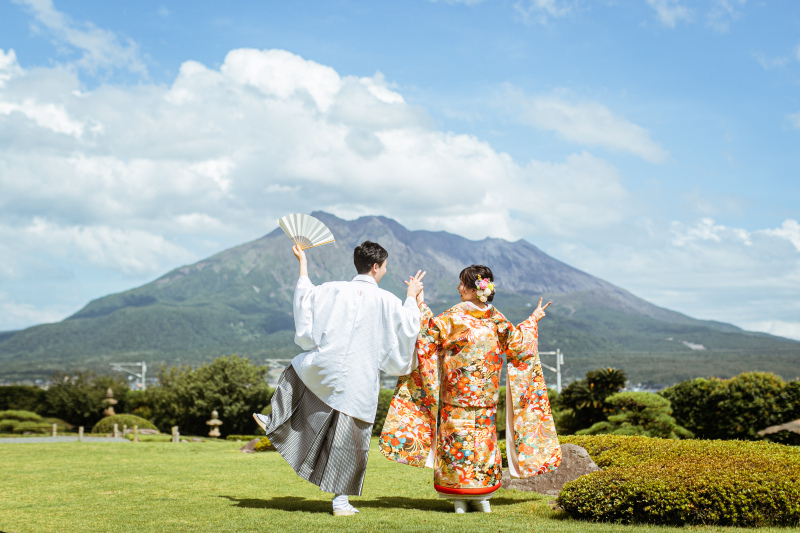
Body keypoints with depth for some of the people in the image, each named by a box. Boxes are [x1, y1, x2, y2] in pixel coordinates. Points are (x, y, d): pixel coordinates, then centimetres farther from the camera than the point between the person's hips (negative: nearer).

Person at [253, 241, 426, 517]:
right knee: (349, 440, 7)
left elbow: (305, 297, 13)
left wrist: (302, 264, 26)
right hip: (359, 380, -2)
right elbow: (408, 325, 5)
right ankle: (341, 499, 10)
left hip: (323, 368, 2)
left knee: (298, 368, 36)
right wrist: (412, 296, 20)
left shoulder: (334, 290, -2)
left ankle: (275, 422, 49)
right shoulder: (387, 301, -7)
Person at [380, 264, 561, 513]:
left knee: (456, 440, 3)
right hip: (486, 397, 4)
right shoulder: (498, 320, 1)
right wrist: (533, 321, 27)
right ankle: (482, 497, 15)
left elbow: (428, 333, -8)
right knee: (483, 441, 11)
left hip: (456, 395, -3)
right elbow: (518, 344, 12)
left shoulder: (453, 317, -12)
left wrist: (419, 304, -1)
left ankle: (459, 498, 4)